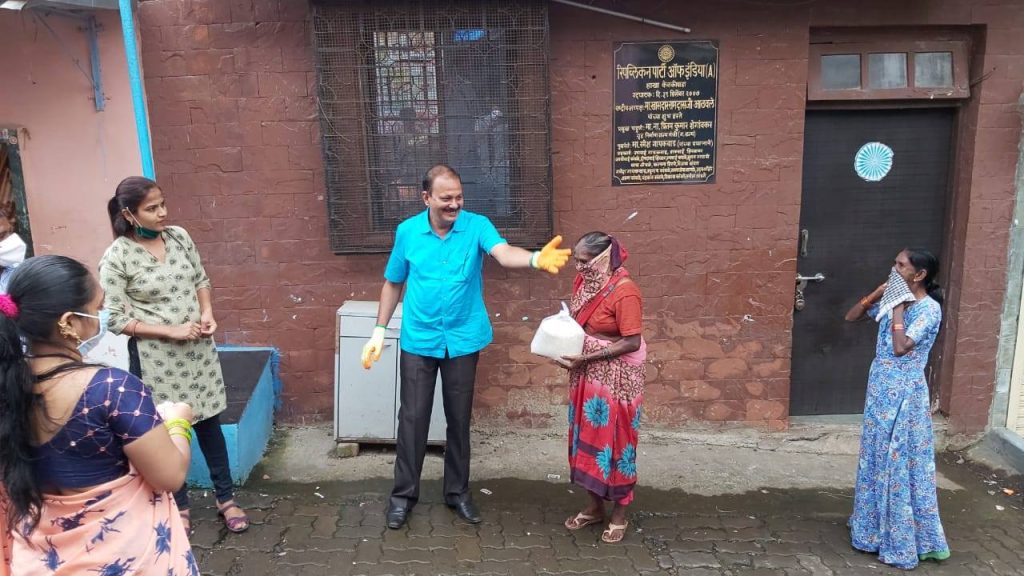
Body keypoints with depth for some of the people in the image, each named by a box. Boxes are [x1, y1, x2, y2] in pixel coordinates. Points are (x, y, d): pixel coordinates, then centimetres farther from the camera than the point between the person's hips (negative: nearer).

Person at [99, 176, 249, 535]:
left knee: (209, 422, 13)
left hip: (199, 348, 4)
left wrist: (207, 314, -6)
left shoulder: (179, 237, -1)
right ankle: (179, 506, 29)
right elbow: (115, 320, -13)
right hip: (156, 357, -4)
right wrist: (172, 331, -18)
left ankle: (226, 498, 27)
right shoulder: (116, 258, -14)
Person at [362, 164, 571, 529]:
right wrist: (379, 331, 5)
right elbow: (393, 284, 8)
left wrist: (536, 259, -51)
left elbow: (504, 254, -29)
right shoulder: (407, 231, -3)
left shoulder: (477, 225, -8)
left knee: (459, 419, 11)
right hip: (418, 341, 0)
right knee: (413, 417, 5)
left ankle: (457, 492, 27)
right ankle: (404, 493, 22)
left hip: (463, 340, 0)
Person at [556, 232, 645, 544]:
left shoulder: (624, 291, -21)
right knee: (587, 435, 15)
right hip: (586, 375, 8)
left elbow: (632, 343, -22)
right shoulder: (584, 281, 3)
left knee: (614, 439, 4)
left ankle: (619, 514, 21)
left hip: (615, 378, -8)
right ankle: (594, 506, 31)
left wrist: (585, 357, -23)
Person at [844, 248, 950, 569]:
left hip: (904, 393, -8)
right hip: (880, 388, 8)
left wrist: (898, 309, -20)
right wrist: (874, 297, -4)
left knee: (900, 463, 2)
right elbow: (850, 318, 10)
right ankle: (876, 525, 32)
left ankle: (902, 542, 15)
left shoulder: (929, 308, -16)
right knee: (876, 458, 17)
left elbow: (901, 347, -27)